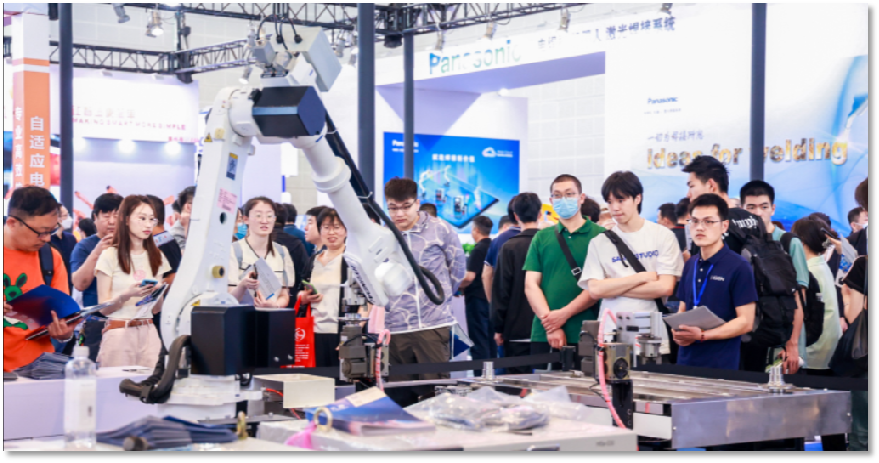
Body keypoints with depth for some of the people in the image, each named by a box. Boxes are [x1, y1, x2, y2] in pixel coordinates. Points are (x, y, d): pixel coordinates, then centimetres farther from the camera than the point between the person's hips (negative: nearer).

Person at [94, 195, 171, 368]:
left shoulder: (156, 257, 12)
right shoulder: (110, 256, -2)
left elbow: (156, 309, 13)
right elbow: (103, 308, -3)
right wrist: (126, 295, -20)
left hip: (148, 332, 4)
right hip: (118, 332, -4)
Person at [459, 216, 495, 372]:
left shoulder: (478, 250, -15)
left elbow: (469, 277, -22)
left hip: (477, 298, -8)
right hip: (491, 299, 8)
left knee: (478, 341, -5)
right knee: (490, 340, 13)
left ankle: (480, 375, -7)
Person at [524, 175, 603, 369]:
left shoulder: (599, 235, 3)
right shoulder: (541, 238, 13)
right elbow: (531, 285, 6)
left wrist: (564, 313, -13)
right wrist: (550, 326, -7)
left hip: (585, 336, -3)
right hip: (543, 335, 3)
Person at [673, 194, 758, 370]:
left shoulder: (739, 267, -7)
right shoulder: (690, 265, 12)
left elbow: (745, 322, -10)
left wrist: (702, 335, -19)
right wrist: (677, 332, -4)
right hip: (685, 361, 5)